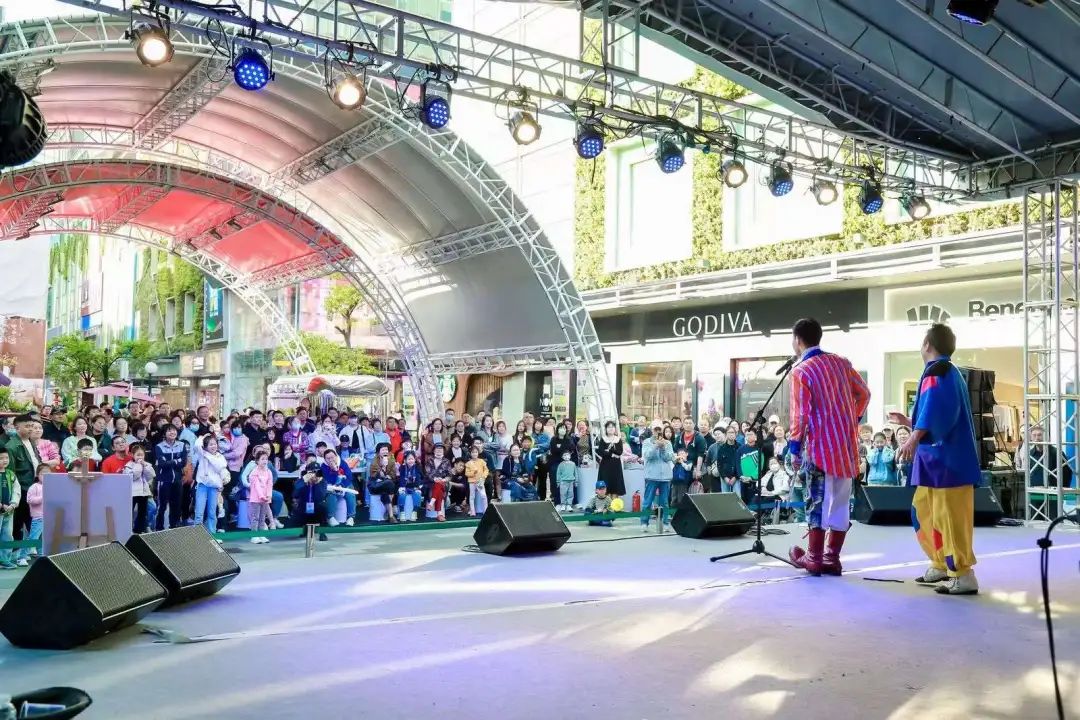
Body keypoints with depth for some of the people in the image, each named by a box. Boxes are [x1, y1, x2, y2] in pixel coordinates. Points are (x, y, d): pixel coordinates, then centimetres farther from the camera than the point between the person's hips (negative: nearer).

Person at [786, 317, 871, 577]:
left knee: (818, 501, 1)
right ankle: (832, 558, 12)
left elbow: (800, 415, -12)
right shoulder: (841, 362, 10)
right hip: (847, 442, 6)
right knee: (841, 501, 8)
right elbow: (864, 393, 14)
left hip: (821, 445, -6)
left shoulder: (800, 372, -8)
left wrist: (794, 449, -5)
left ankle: (814, 557, 7)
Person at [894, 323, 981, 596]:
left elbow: (933, 407, -28)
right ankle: (941, 565, 25)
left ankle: (963, 576, -4)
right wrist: (911, 423, 42)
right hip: (941, 456, 11)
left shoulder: (936, 371, -10)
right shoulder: (951, 373, 22)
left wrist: (914, 437, -37)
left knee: (948, 516, -8)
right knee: (923, 511, 17)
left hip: (946, 458, -11)